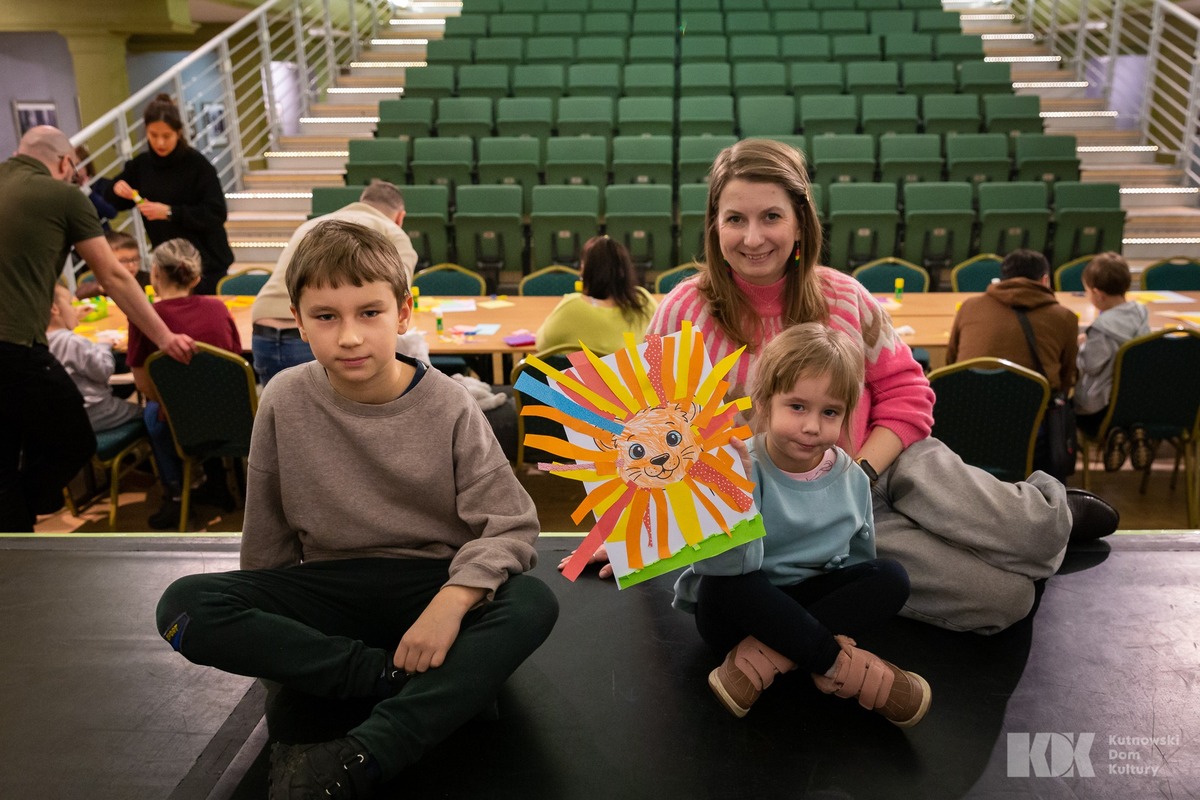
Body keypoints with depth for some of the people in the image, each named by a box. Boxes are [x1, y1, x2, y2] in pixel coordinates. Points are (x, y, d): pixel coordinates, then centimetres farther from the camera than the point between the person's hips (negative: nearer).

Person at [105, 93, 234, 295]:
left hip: (205, 261, -4)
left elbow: (217, 213, -18)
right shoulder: (141, 165, 3)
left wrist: (170, 212, -22)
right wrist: (116, 190, -7)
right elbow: (108, 203, 16)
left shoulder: (197, 164, -12)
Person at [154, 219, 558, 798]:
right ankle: (393, 676, -22)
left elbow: (509, 525, -13)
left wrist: (452, 600, -28)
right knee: (184, 608, -21)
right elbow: (266, 531, 5)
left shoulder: (448, 407, -11)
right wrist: (266, 623, 12)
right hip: (327, 584, 2)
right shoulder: (285, 401, -6)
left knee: (532, 604, -31)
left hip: (430, 583, -1)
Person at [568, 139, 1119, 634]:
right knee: (1002, 598, -15)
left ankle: (1048, 504, 21)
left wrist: (858, 470, -15)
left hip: (892, 462, 3)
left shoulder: (843, 298, -3)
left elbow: (905, 393, 2)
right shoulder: (685, 313, -10)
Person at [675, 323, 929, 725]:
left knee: (892, 577, -17)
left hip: (809, 601, 5)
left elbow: (859, 559, 8)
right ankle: (838, 666, -24)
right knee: (723, 584, -36)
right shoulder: (743, 469, -21)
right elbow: (731, 563, -35)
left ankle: (767, 657, -26)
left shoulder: (851, 478, -4)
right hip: (739, 610, -4)